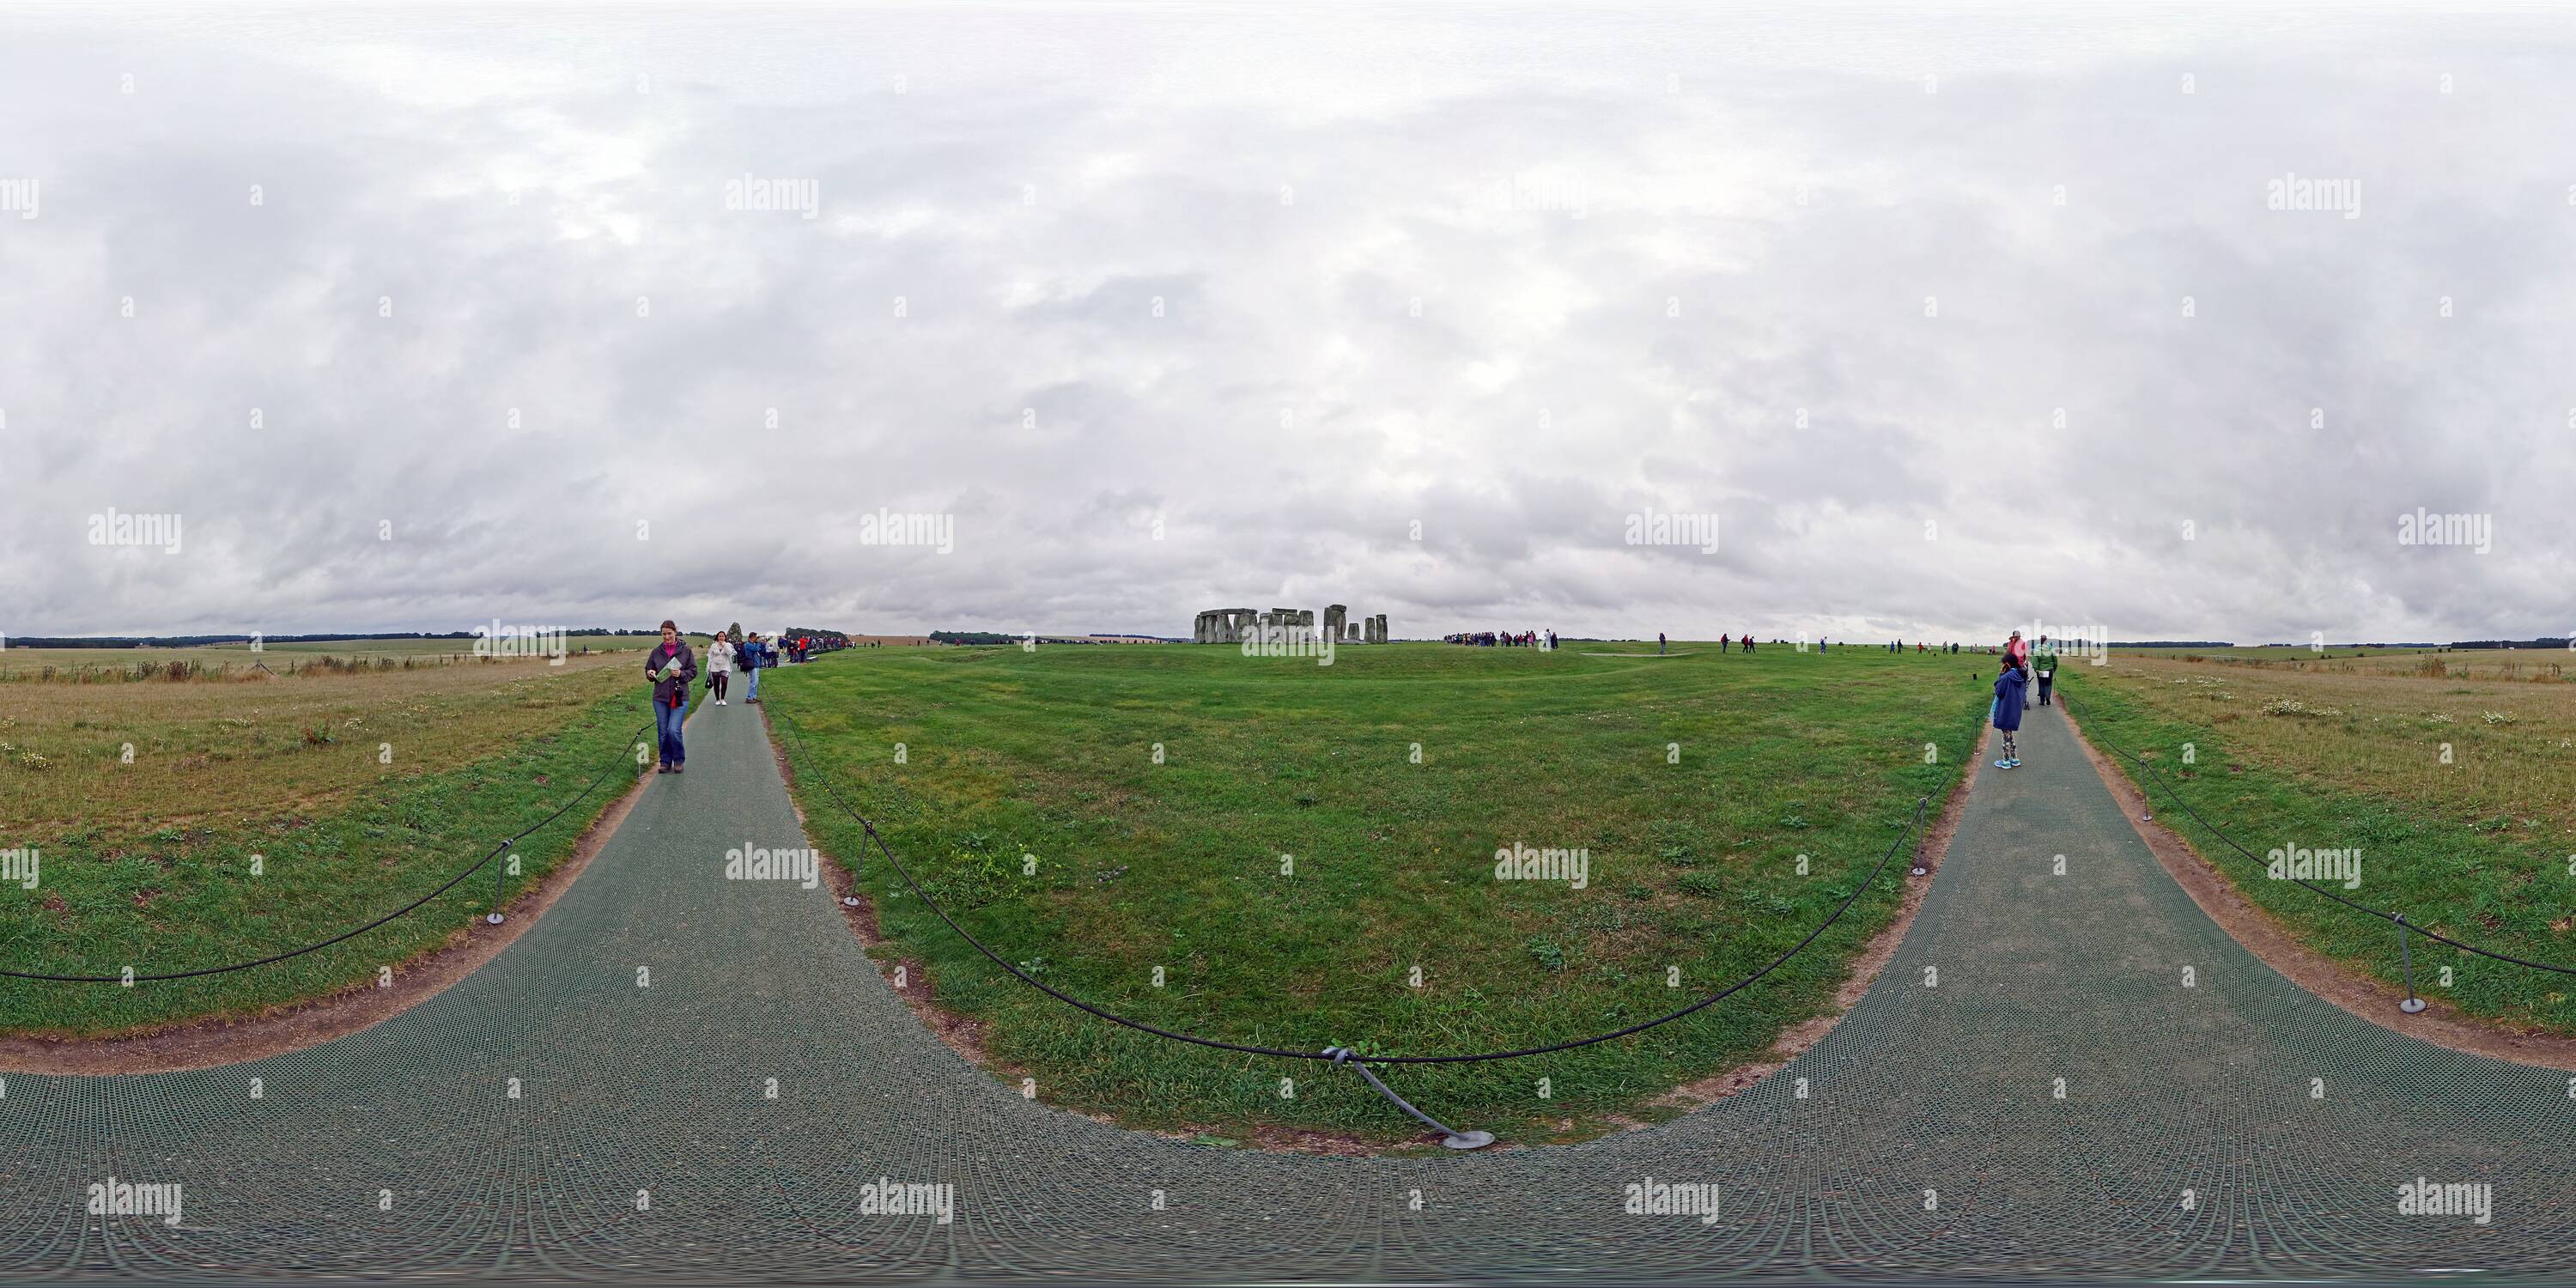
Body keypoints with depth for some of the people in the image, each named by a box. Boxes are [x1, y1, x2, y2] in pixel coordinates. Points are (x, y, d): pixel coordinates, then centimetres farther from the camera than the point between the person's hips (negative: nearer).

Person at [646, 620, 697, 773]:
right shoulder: (656, 651, 5)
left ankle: (679, 760, 8)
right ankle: (665, 762, 20)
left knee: (674, 730, -12)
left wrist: (681, 674, -17)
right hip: (660, 697, 3)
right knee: (663, 732, 7)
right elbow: (648, 670, 15)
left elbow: (693, 671, 2)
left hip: (680, 697, -3)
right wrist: (650, 674, -8)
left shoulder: (685, 650, -2)